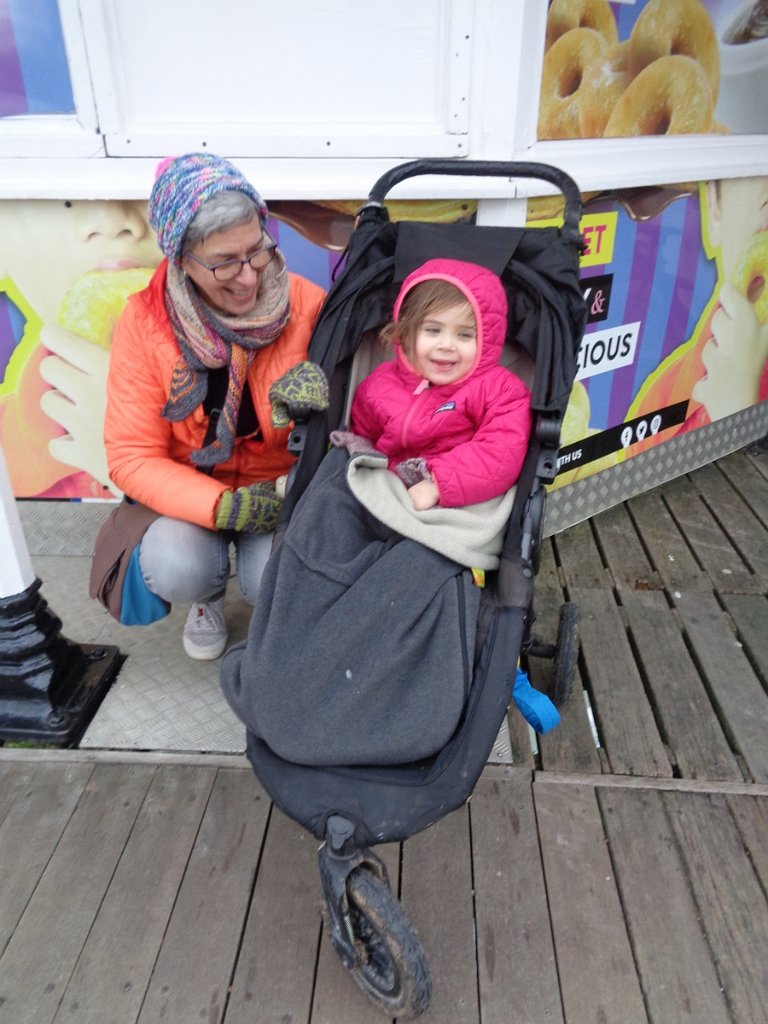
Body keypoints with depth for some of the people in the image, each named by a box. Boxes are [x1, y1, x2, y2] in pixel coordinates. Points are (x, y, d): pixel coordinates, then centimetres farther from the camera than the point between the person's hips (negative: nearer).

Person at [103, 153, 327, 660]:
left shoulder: (308, 304, -15)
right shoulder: (145, 321, -14)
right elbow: (132, 456, -13)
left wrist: (317, 397, -31)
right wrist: (223, 507, -27)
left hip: (282, 489, 0)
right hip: (191, 493, 1)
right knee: (173, 571, -28)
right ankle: (209, 597, 13)